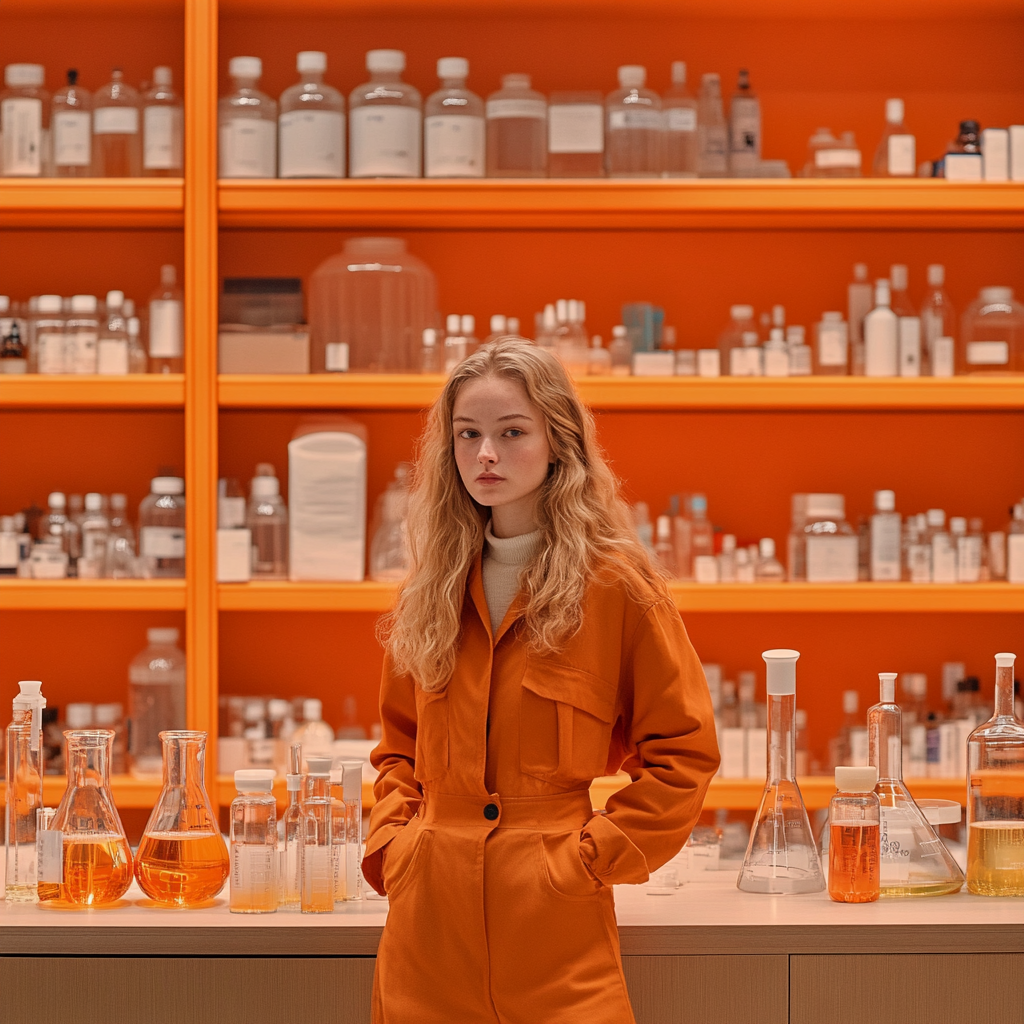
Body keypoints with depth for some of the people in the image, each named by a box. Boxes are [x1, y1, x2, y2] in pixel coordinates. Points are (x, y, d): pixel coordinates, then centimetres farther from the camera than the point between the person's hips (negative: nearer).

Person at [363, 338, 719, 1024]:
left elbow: (684, 752, -2)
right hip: (429, 922, 4)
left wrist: (593, 857, -8)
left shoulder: (618, 587, -4)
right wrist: (391, 842, 6)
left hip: (555, 925, -4)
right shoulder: (434, 588, 10)